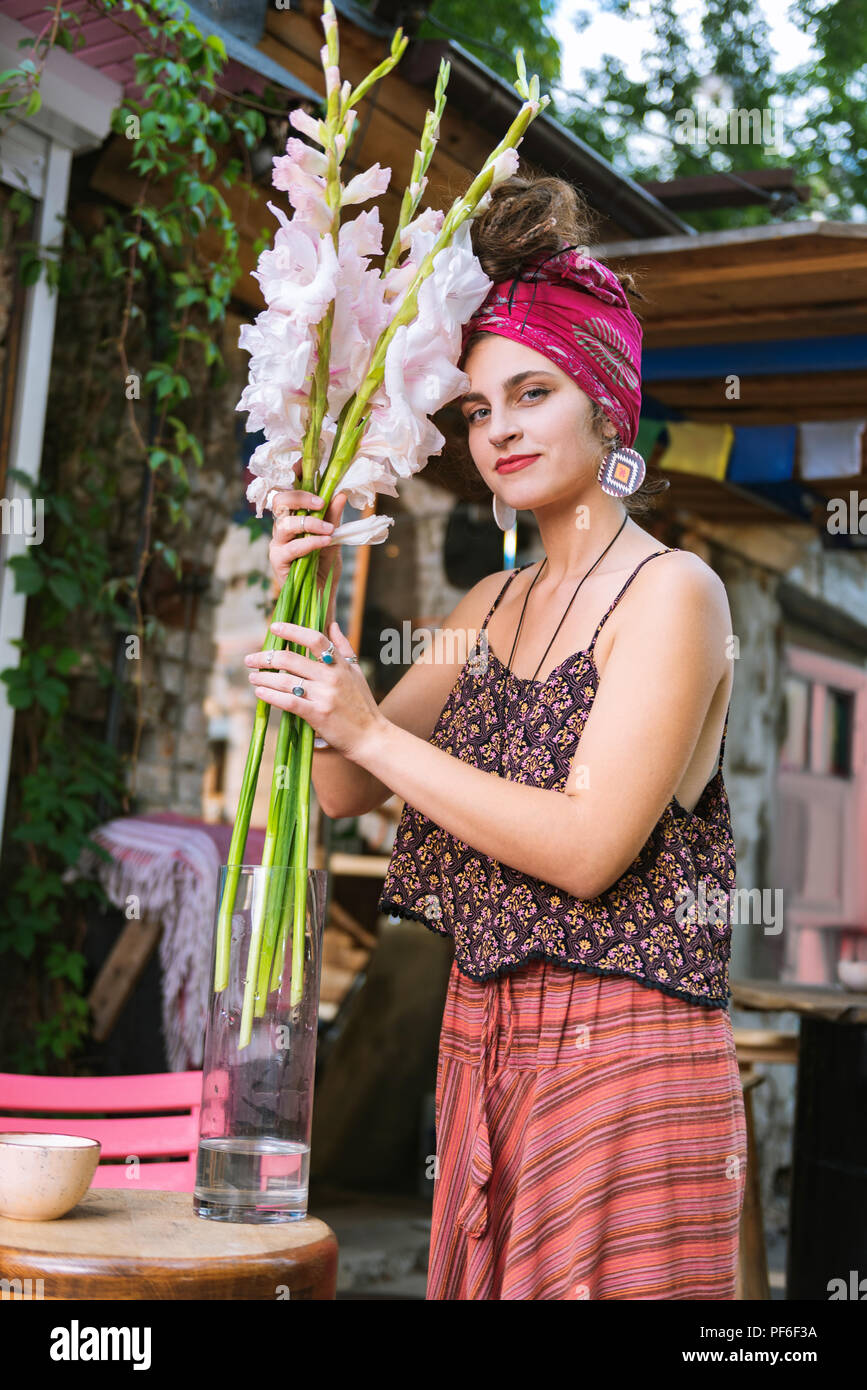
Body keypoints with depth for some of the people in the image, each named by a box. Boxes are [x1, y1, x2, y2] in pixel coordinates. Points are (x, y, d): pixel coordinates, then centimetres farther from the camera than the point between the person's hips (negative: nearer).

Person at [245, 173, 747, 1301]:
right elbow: (344, 791, 8)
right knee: (486, 1286, 13)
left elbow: (589, 847, -18)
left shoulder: (671, 591, -10)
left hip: (620, 1052, -6)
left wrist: (373, 730, -16)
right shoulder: (491, 606, 12)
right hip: (482, 1040, 7)